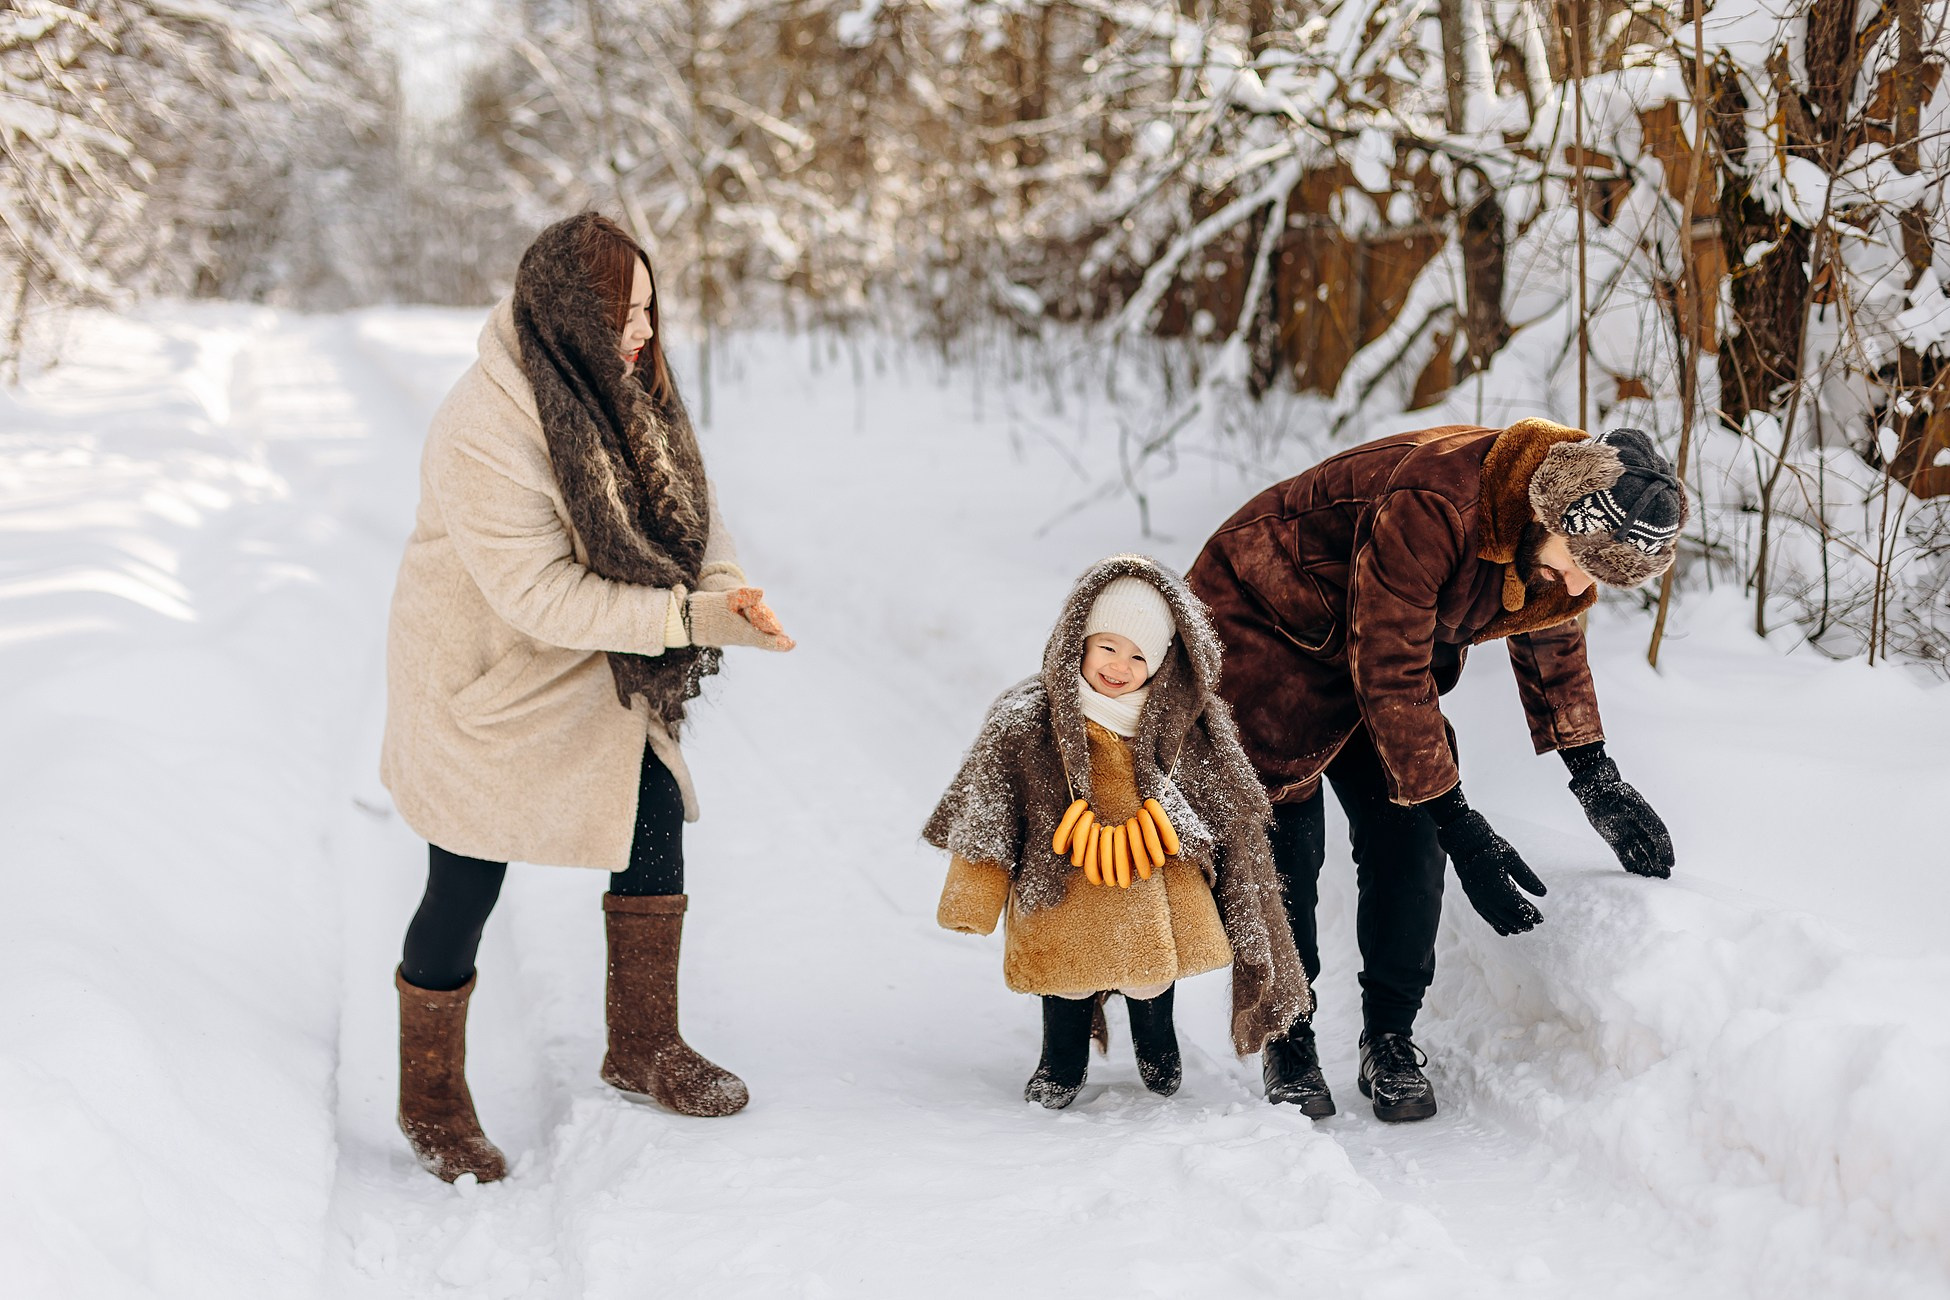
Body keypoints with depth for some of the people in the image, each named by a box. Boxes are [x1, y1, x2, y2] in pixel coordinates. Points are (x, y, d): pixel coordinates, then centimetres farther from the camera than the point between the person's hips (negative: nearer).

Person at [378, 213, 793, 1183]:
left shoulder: (619, 383, -7)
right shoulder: (481, 434, -31)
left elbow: (683, 498, -2)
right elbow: (544, 596, -32)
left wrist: (728, 585, -22)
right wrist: (695, 619, -34)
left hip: (593, 670, 7)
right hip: (487, 676, -7)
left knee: (656, 818, 9)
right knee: (466, 888, 3)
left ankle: (644, 1047, 29)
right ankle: (431, 1100, 25)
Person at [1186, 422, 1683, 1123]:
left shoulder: (1567, 539, -13)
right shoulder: (1432, 507, -40)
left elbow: (1550, 639, 10)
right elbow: (1390, 674, -33)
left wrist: (1594, 774, 8)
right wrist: (1457, 822, -30)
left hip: (1380, 643, 7)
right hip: (1262, 624, -7)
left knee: (1405, 835, -5)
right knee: (1288, 838, -9)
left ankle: (1391, 1038, 6)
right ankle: (1286, 1039, 7)